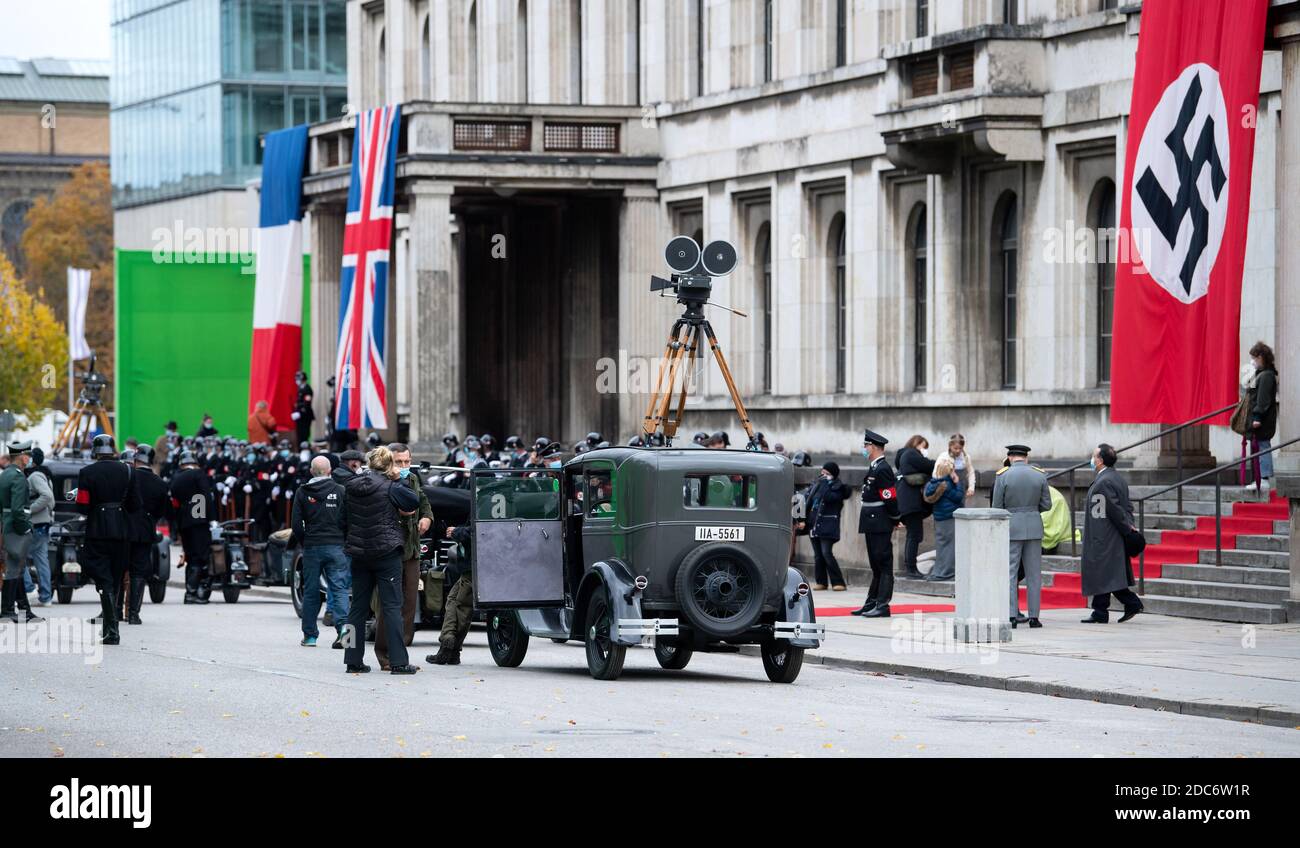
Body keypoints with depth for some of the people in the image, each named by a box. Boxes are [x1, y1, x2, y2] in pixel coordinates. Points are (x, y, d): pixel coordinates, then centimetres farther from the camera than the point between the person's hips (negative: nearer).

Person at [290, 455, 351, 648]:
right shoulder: (341, 491, 0)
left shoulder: (303, 492, 1)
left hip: (312, 546, 1)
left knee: (310, 591, 9)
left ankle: (310, 635, 14)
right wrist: (344, 540, 10)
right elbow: (349, 520, -2)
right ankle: (343, 626, -22)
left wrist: (303, 542, 12)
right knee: (338, 588, -1)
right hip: (336, 546, 0)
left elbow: (296, 523, -1)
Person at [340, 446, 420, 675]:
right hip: (386, 552, -5)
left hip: (358, 552, 5)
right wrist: (398, 481, 4)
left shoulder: (351, 487, 5)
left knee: (358, 606, 11)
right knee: (392, 606, -3)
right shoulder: (389, 487, -11)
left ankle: (353, 660, 11)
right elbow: (414, 503, -2)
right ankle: (398, 662, -7)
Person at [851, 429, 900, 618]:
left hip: (880, 525, -10)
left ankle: (882, 606, -7)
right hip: (873, 524, 10)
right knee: (876, 565, 15)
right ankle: (872, 604, 21)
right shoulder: (874, 468, 15)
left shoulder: (882, 470, -16)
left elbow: (891, 499, -18)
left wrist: (894, 520, -8)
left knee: (884, 565, -7)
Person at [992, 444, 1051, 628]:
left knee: (1010, 573, 2)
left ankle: (1012, 615, -4)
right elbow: (1046, 505, 5)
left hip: (1011, 528, -2)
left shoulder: (1002, 477, -6)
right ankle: (1034, 616, 6)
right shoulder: (1039, 476, 2)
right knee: (1034, 574, 7)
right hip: (1034, 527, 2)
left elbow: (996, 507, -4)